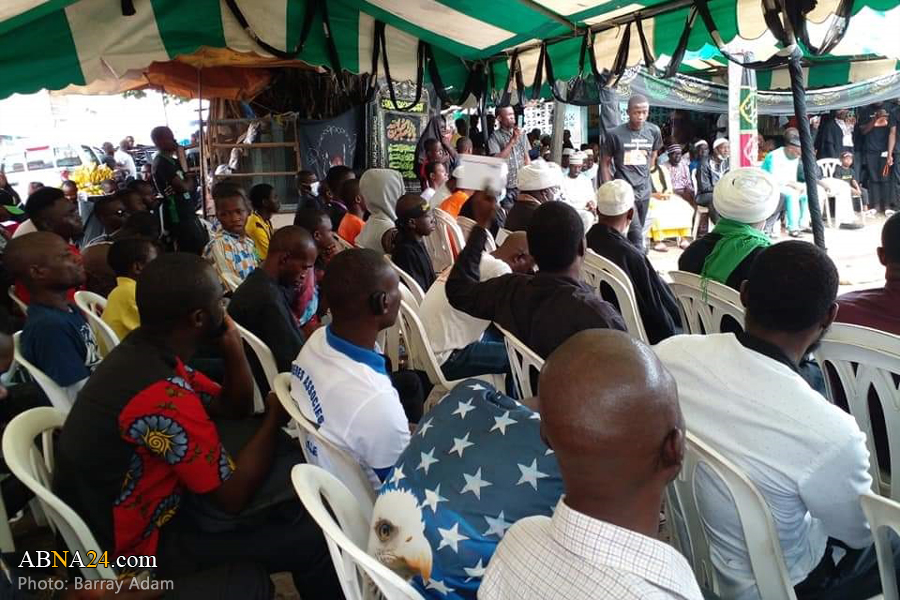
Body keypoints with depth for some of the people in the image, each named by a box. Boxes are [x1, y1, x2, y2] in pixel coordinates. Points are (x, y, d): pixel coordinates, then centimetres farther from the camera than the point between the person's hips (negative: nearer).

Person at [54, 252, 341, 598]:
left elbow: (234, 411, 4)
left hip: (142, 506, 9)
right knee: (314, 539, -7)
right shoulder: (162, 395, -33)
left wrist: (231, 345, -12)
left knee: (288, 455, 10)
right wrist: (276, 417, -12)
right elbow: (233, 496, -23)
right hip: (138, 543, -8)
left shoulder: (146, 351, -6)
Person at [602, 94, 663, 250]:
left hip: (644, 191, 5)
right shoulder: (615, 133, -10)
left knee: (636, 232, 12)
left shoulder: (654, 131, 1)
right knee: (636, 235, -13)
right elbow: (605, 163, -1)